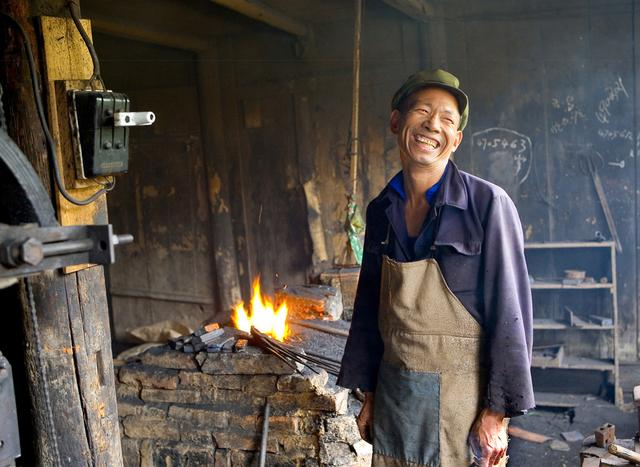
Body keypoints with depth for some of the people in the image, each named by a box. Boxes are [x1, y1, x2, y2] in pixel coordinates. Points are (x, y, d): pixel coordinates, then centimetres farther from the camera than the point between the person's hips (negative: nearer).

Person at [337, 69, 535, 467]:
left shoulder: (487, 204, -12)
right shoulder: (381, 211, 3)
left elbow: (509, 310, -12)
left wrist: (497, 411, -13)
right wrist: (369, 395, 12)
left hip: (463, 400, -4)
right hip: (395, 398, 5)